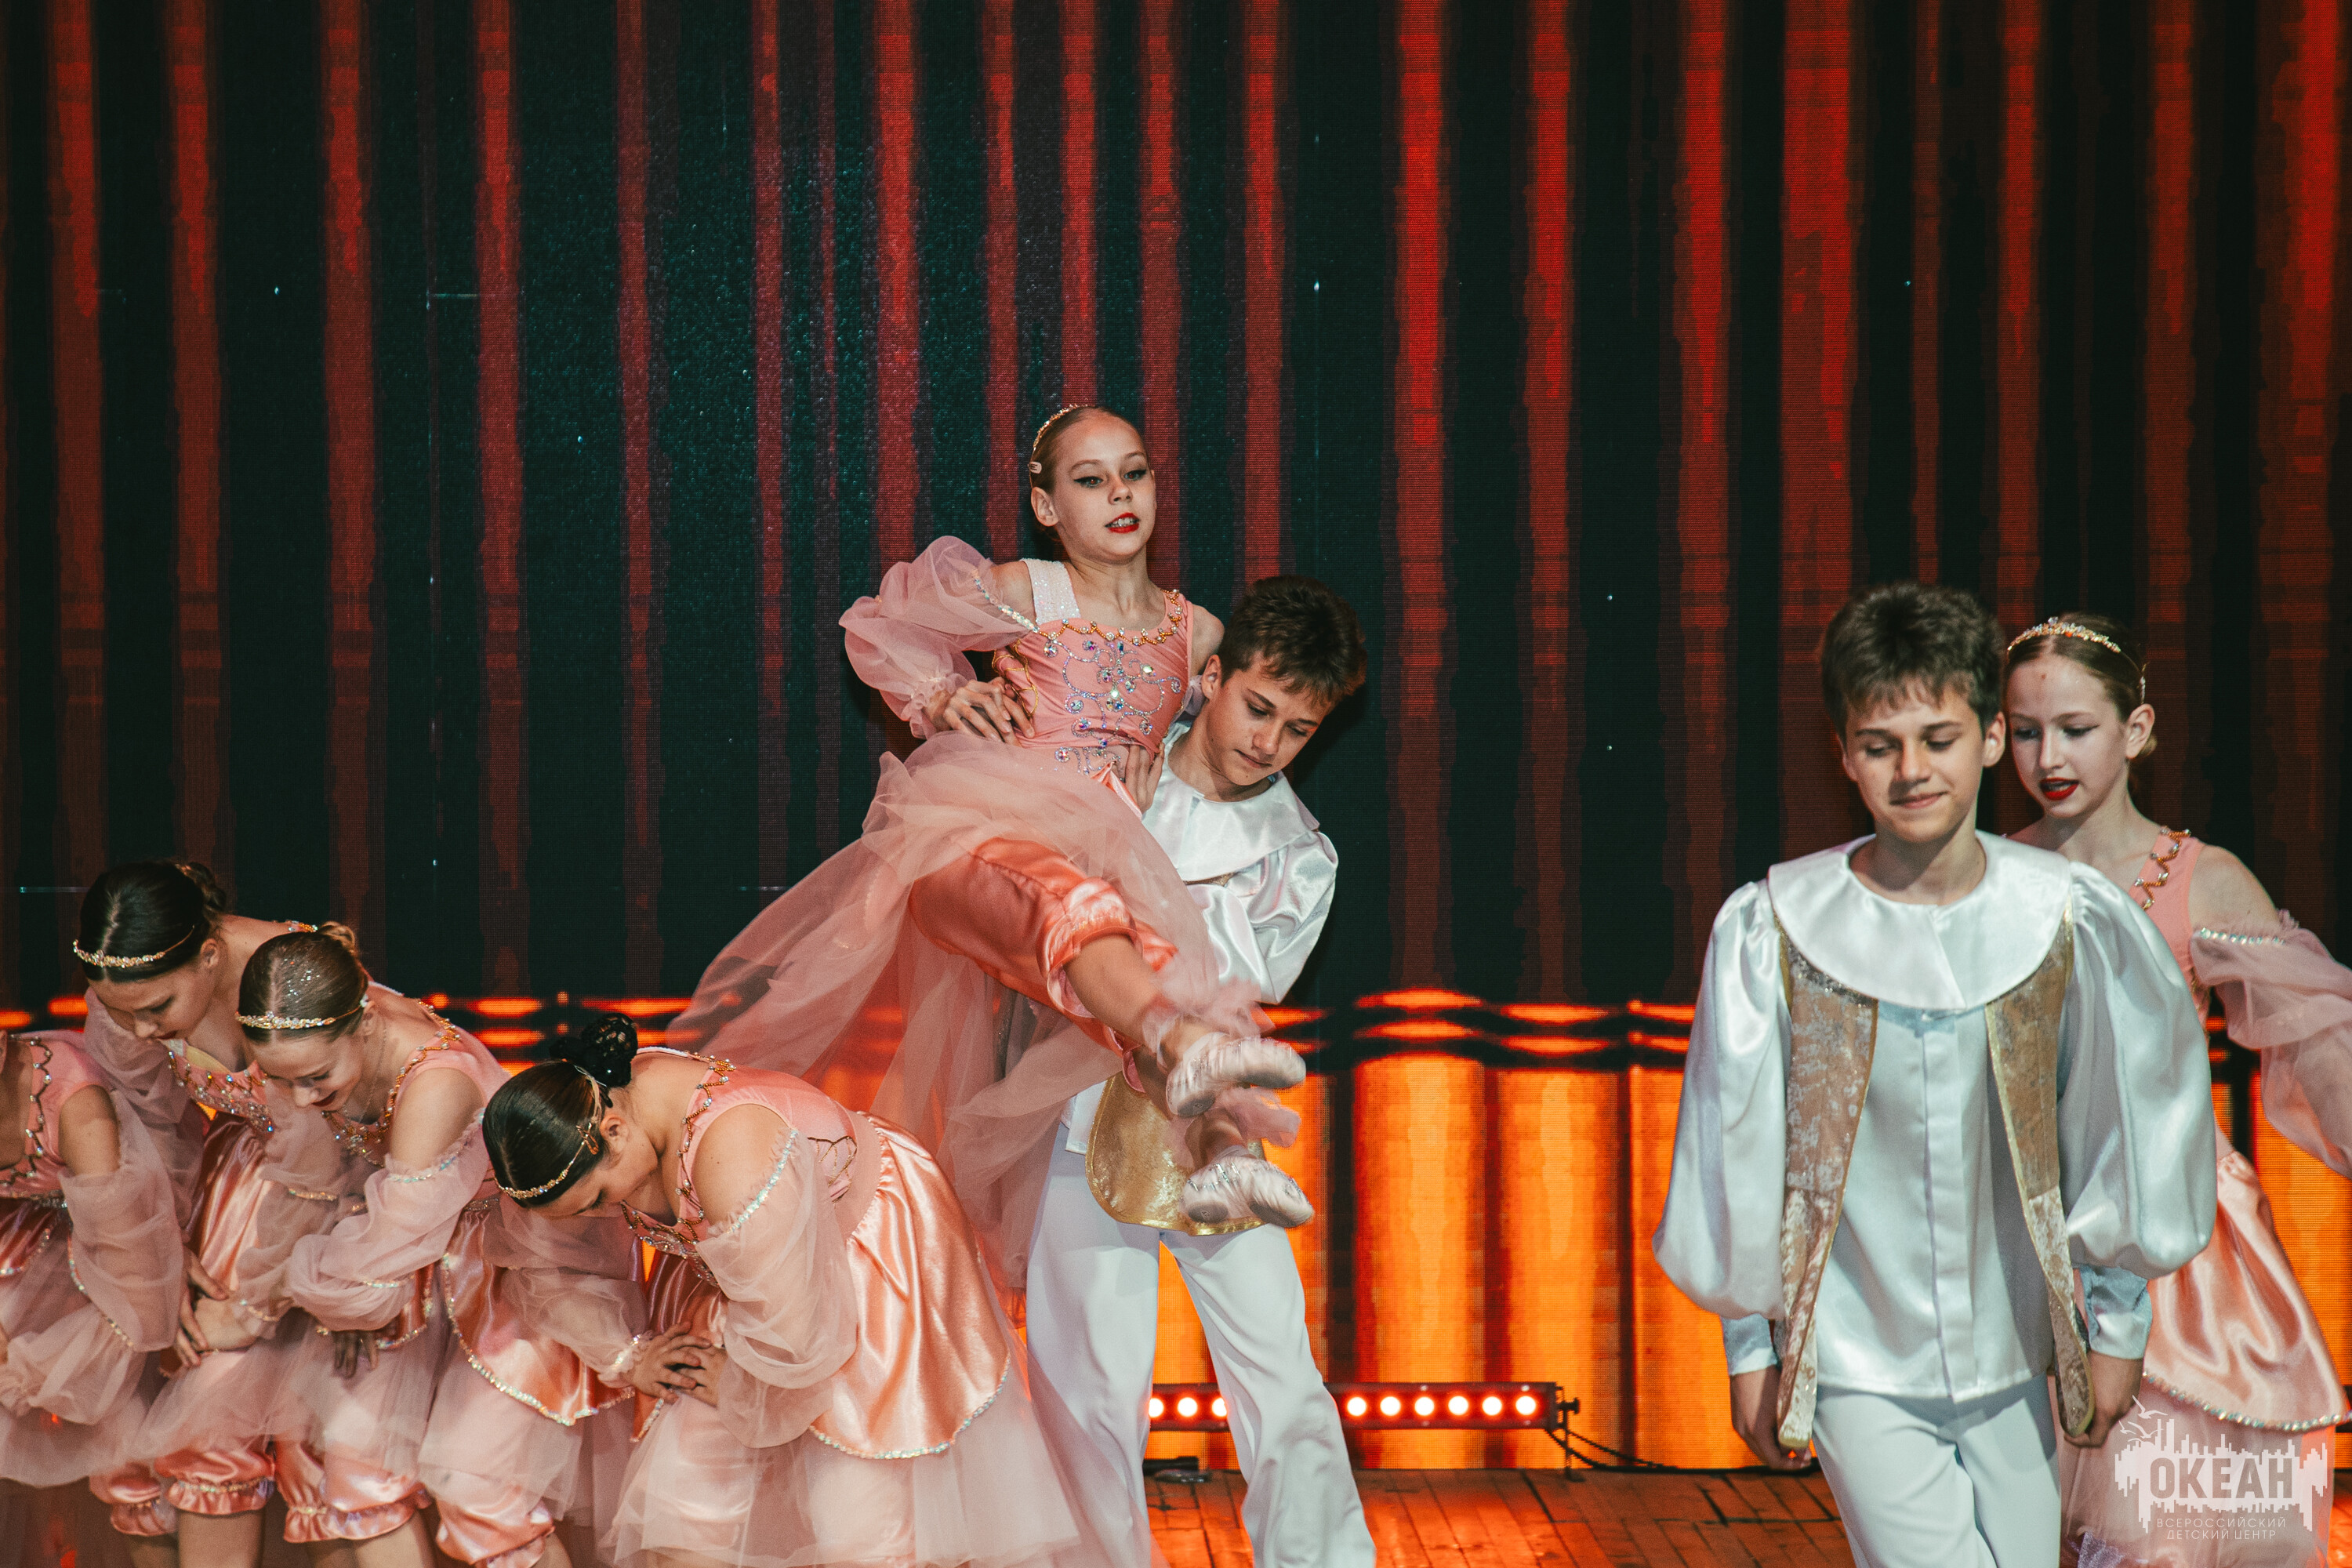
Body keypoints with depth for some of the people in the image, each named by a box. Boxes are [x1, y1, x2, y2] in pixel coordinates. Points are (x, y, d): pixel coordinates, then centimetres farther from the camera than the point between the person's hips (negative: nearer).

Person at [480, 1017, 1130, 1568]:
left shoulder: (731, 1155, -41)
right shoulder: (581, 1113, -16)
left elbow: (795, 1337, -29)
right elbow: (549, 1264, 7)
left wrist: (734, 1384, -10)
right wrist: (627, 1354, 5)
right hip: (733, 1269, 7)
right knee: (686, 1494, -1)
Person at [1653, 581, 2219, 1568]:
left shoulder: (2072, 919, -6)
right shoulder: (1771, 931, -11)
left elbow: (2125, 1120, 6)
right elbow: (1736, 1146, -1)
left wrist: (2117, 1321, 10)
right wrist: (1753, 1344, 3)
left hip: (2017, 1357, 3)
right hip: (1857, 1366, -2)